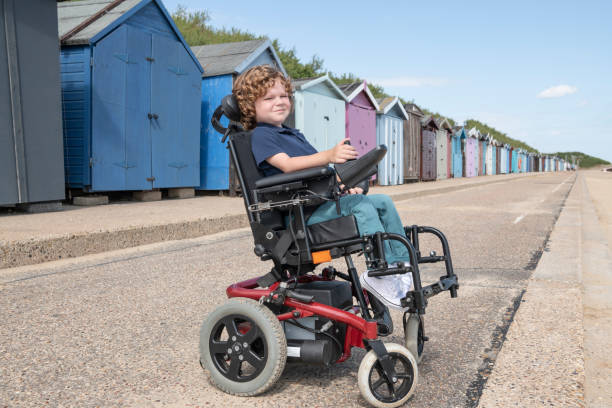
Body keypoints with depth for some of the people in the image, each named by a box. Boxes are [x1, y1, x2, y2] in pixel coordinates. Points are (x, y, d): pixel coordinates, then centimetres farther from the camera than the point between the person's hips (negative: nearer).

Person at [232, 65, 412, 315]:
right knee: (361, 207, -27)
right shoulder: (260, 135, -4)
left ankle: (402, 264, 5)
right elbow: (287, 165, -22)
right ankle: (381, 275, -24)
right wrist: (328, 155, -37)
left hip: (325, 201, 9)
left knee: (383, 201, 3)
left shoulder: (294, 134, 26)